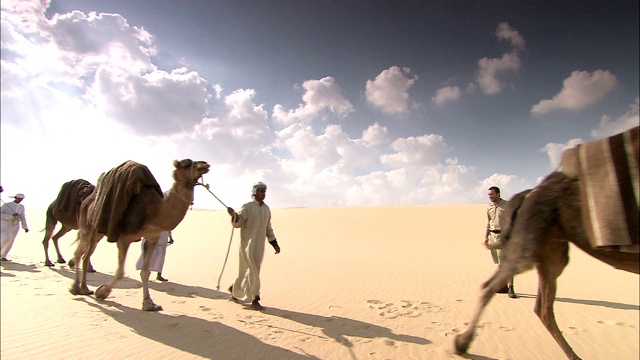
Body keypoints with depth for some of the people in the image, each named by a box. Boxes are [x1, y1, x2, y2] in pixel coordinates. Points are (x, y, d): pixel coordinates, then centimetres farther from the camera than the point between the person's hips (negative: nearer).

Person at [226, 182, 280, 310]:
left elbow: (268, 228, 16)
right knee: (252, 272, -4)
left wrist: (274, 244, 13)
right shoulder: (247, 207, -8)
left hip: (259, 245, 6)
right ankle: (255, 300, 10)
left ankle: (234, 290, 33)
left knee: (247, 271, 12)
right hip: (248, 244, -6)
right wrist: (234, 215, -33)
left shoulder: (266, 209, 10)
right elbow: (237, 223, -12)